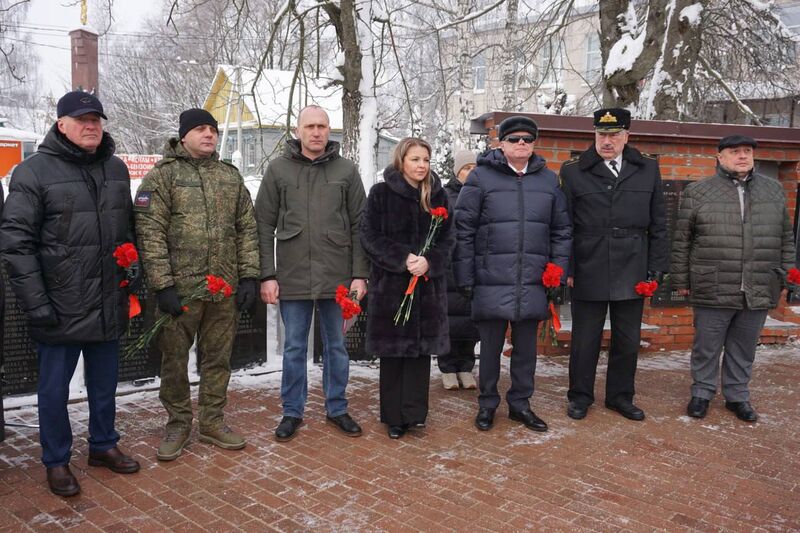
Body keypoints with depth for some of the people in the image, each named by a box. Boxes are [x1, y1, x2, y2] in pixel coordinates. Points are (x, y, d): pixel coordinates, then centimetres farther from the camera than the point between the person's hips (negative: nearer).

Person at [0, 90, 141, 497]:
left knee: (105, 385, 18)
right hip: (60, 310, -5)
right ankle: (56, 462, 28)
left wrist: (132, 278, 13)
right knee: (55, 391, 10)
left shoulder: (116, 169, 9)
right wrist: (36, 304, -15)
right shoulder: (34, 171, -9)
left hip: (108, 306, 5)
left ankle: (103, 445, 37)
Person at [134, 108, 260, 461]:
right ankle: (178, 424, 25)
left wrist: (249, 275, 3)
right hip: (179, 288, -4)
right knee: (175, 359, 7)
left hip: (225, 288, 4)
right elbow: (150, 234, -9)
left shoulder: (231, 176, 12)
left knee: (218, 357, 12)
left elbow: (247, 229, 12)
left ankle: (212, 421, 27)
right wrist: (163, 285, -15)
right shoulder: (163, 175, -3)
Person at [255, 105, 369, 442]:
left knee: (336, 346, 12)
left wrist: (360, 274, -2)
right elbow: (264, 226, 2)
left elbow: (359, 225, 4)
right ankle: (292, 412, 24)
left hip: (337, 276, 1)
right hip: (292, 276, 0)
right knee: (294, 348, 9)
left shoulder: (346, 170, 5)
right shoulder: (278, 169, 3)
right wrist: (267, 275, -4)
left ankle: (337, 408, 27)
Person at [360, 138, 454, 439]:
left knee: (421, 348, 4)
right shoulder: (381, 193, -1)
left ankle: (415, 411, 13)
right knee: (392, 351, 3)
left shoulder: (437, 195, 8)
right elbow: (370, 236, -6)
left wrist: (429, 261, -14)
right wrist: (402, 259, -17)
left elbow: (446, 239, 6)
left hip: (428, 284, 3)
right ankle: (394, 418, 13)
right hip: (390, 283, -2)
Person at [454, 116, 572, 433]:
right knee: (490, 345, 7)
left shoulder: (549, 180, 11)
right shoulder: (481, 177, -1)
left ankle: (520, 403, 28)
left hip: (532, 283, 3)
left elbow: (562, 231, 13)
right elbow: (464, 230, -3)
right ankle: (487, 404, 24)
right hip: (492, 280, -3)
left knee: (526, 346, 13)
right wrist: (465, 278, -6)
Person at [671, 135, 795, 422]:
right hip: (713, 290, -2)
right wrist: (681, 280, 0)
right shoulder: (697, 192, 0)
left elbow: (786, 238, 13)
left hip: (759, 291, 3)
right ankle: (702, 393, 26)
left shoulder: (774, 190, 9)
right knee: (707, 347, 8)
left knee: (743, 349, 13)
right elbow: (681, 241, 1)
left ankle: (737, 396, 29)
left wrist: (785, 279, 10)